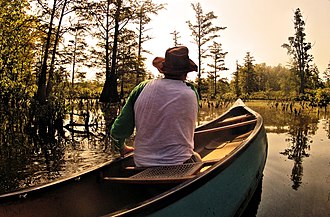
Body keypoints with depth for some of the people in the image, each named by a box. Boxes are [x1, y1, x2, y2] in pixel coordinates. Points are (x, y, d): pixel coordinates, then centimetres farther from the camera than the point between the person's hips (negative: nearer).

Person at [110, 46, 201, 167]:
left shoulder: (141, 89, -8)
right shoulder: (192, 93, -9)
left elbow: (118, 132, -5)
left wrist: (122, 147, 17)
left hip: (142, 165, 3)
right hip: (180, 165, -3)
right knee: (196, 158, 29)